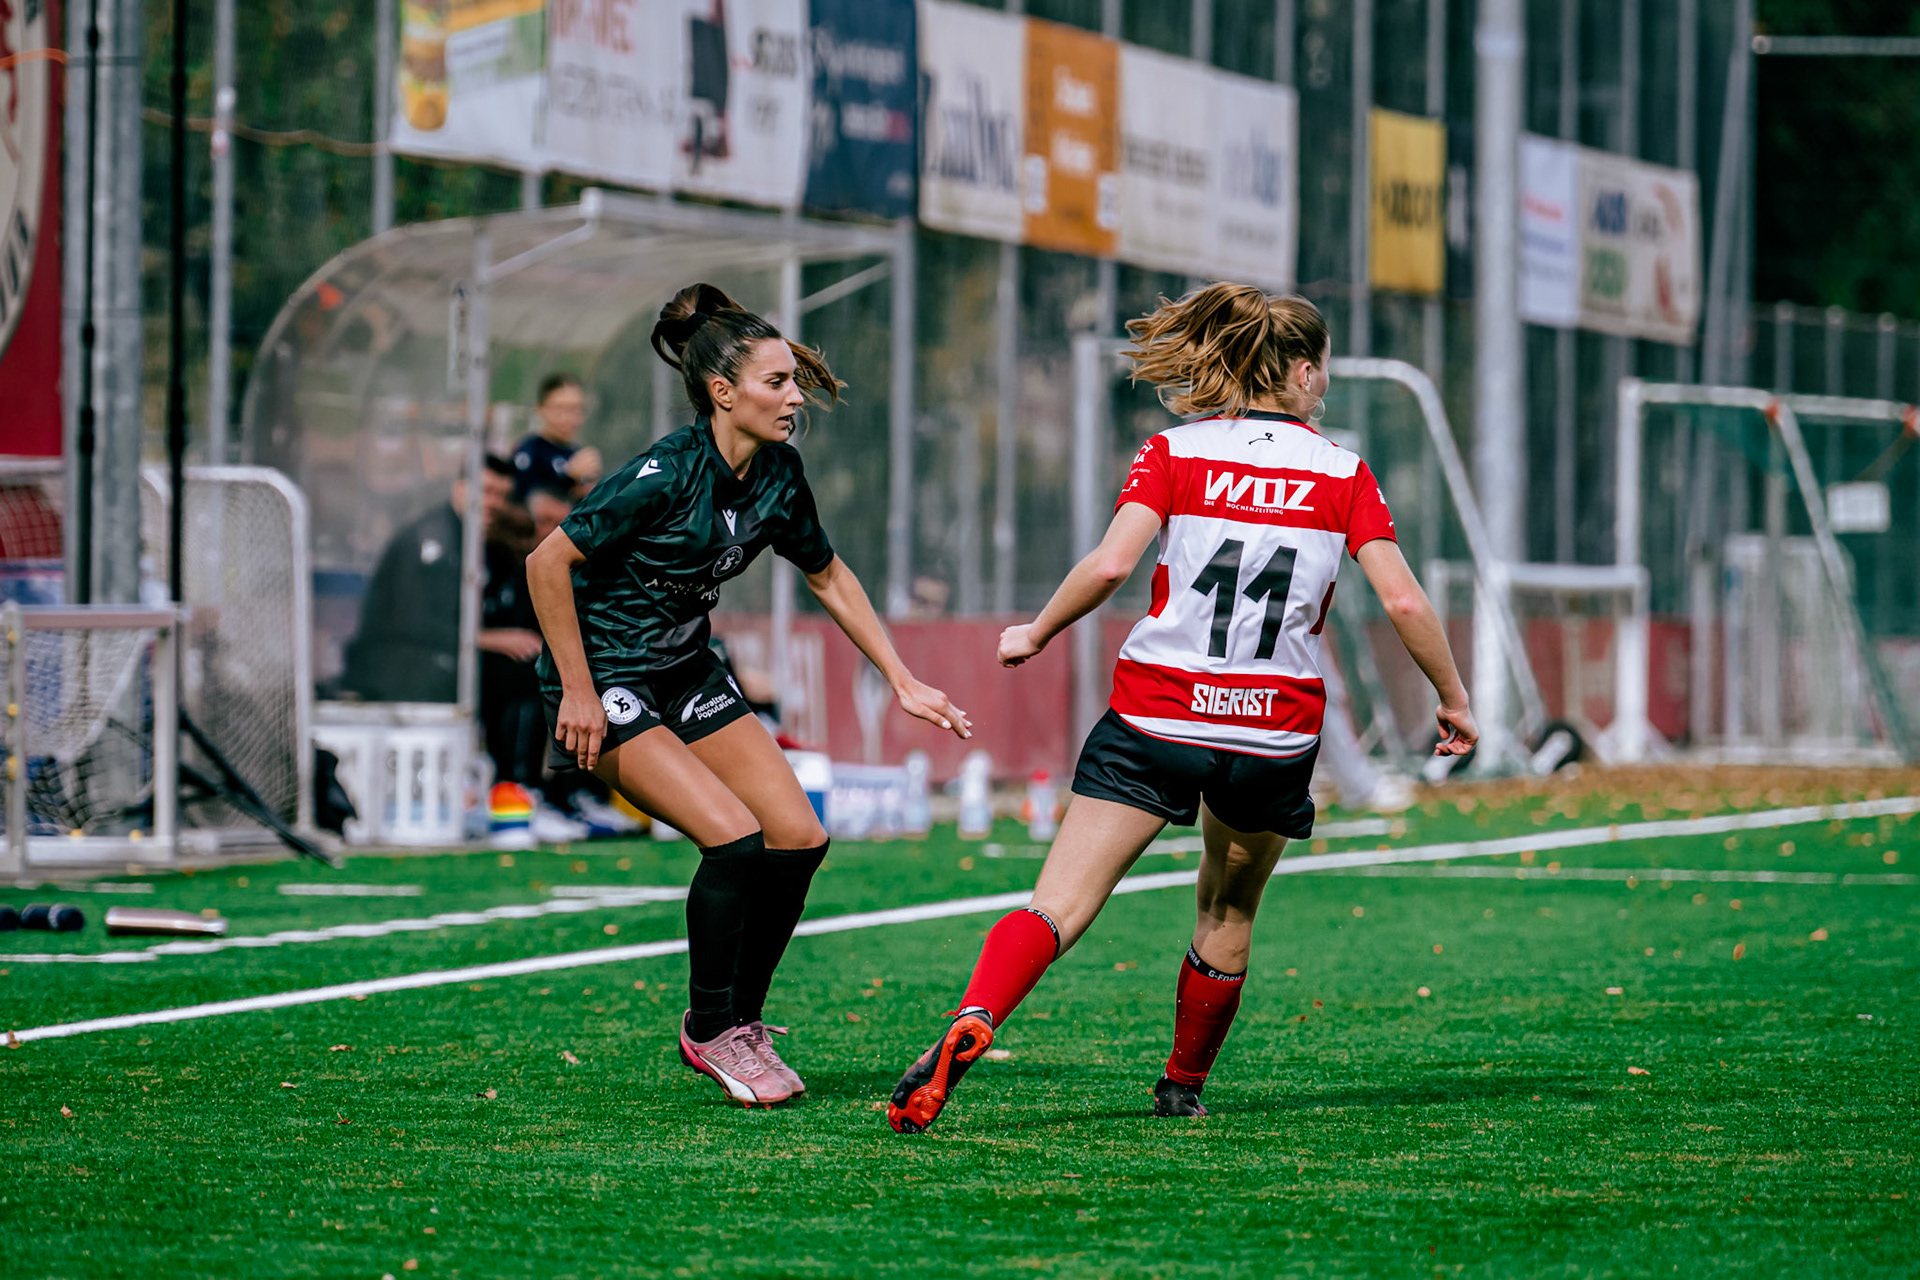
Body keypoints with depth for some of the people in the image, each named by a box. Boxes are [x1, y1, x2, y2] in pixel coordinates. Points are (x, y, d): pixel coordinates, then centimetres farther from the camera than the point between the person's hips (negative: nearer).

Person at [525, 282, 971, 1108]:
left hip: (686, 669, 8)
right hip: (604, 679, -8)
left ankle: (735, 1025, 14)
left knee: (799, 838, -2)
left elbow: (829, 577, 12)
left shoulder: (777, 475, -3)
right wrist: (577, 692, -21)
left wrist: (903, 683, 10)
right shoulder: (666, 476, -26)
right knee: (734, 837, -21)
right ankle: (713, 1033, -2)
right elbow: (547, 564, -22)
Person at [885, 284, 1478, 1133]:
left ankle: (968, 1026, -33)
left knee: (1060, 906, -9)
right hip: (1276, 732, 1)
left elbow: (1111, 563, -11)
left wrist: (1035, 635, 3)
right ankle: (1184, 1089, 35)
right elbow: (1403, 600, -1)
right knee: (1229, 912, 24)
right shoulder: (1343, 474, 5)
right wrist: (1453, 699, 12)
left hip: (1156, 718, -1)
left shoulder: (1173, 454, 2)